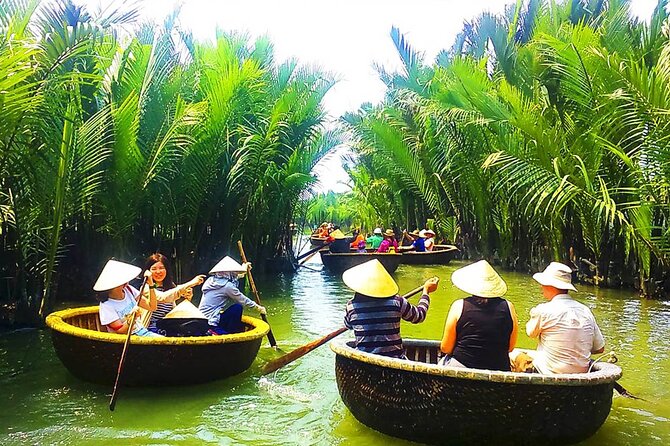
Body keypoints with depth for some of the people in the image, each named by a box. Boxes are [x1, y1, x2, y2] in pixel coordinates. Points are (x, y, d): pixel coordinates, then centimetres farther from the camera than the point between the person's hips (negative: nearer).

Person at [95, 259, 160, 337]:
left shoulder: (128, 289, 1)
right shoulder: (106, 306, -13)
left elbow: (152, 307, 2)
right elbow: (121, 331, -13)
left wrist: (151, 285, -10)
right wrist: (132, 318, -32)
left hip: (142, 332, 5)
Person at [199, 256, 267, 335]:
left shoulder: (212, 280, 8)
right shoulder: (227, 286, -16)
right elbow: (244, 301, -7)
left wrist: (243, 269, 39)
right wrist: (259, 308, 7)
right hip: (211, 323, -9)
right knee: (237, 307, -11)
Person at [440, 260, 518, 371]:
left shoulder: (459, 306, -8)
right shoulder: (508, 307, -3)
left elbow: (445, 348, -2)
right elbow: (510, 348, 8)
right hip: (499, 369, 3)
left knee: (442, 362, 26)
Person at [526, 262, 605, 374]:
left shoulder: (543, 310, -15)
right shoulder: (586, 311, 1)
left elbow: (531, 333, 5)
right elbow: (600, 349, 9)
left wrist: (534, 315, 22)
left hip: (550, 373, -6)